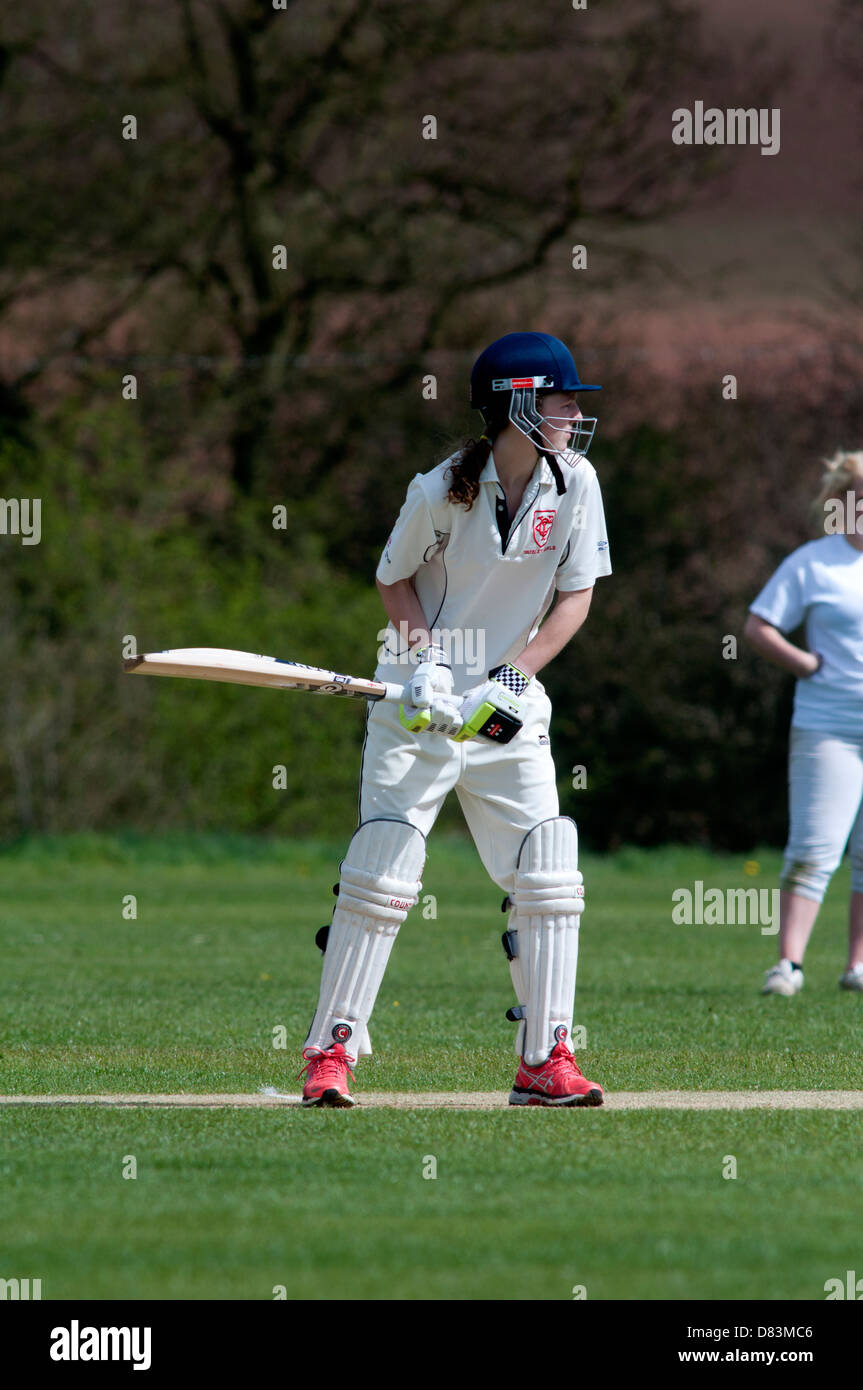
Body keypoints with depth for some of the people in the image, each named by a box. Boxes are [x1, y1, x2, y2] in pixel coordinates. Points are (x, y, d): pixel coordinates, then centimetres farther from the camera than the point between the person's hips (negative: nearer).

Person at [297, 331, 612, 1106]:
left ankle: (545, 1060, 3)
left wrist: (515, 676, -15)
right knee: (381, 873, -9)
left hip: (511, 706, 4)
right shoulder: (444, 491, -13)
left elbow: (576, 597, -3)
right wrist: (423, 657, -15)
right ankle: (332, 1051, -2)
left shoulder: (575, 483, -5)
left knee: (547, 878, -3)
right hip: (422, 705, -3)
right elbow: (396, 578, 1)